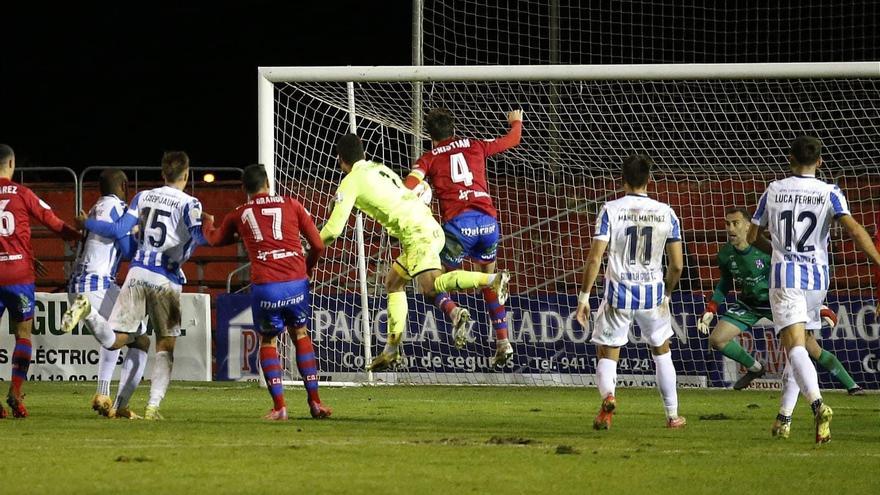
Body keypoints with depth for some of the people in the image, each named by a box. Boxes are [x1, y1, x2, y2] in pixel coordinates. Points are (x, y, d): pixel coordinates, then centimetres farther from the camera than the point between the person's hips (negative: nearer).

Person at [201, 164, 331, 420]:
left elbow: (214, 239, 34)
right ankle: (314, 401, 19)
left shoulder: (239, 215, 14)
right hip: (296, 282, 1)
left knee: (268, 341, 17)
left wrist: (207, 223, 57)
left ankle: (279, 406, 5)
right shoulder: (291, 205, 12)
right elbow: (318, 245, 11)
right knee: (300, 334, 22)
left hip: (265, 287, -1)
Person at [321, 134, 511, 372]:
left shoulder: (350, 182, 2)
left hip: (416, 232, -9)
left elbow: (333, 228, 0)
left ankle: (492, 279, -38)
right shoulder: (380, 169, 25)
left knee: (430, 286, -22)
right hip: (430, 225, 9)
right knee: (393, 281, 19)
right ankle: (392, 350, 18)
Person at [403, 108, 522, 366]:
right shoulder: (475, 146, 20)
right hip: (488, 221, 4)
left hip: (458, 223, -4)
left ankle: (454, 311, -26)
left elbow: (410, 184, -6)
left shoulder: (429, 158, 13)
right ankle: (503, 341, 18)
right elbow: (512, 139, 35)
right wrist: (516, 122, 56)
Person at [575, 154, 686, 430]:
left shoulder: (611, 210, -6)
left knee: (607, 353, 8)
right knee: (662, 351, 21)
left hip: (619, 294, -2)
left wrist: (584, 297, -3)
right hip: (653, 292, 2)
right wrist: (666, 294, 20)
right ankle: (673, 415, 22)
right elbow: (677, 265, 3)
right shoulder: (665, 213, 0)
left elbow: (595, 258, -11)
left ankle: (607, 395, -23)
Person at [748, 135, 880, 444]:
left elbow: (753, 236, 14)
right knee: (799, 347, 19)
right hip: (817, 279, 2)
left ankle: (818, 404, -40)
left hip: (784, 277, -2)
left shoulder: (773, 191, 5)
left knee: (795, 348, -15)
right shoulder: (829, 194, 0)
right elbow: (853, 228, -16)